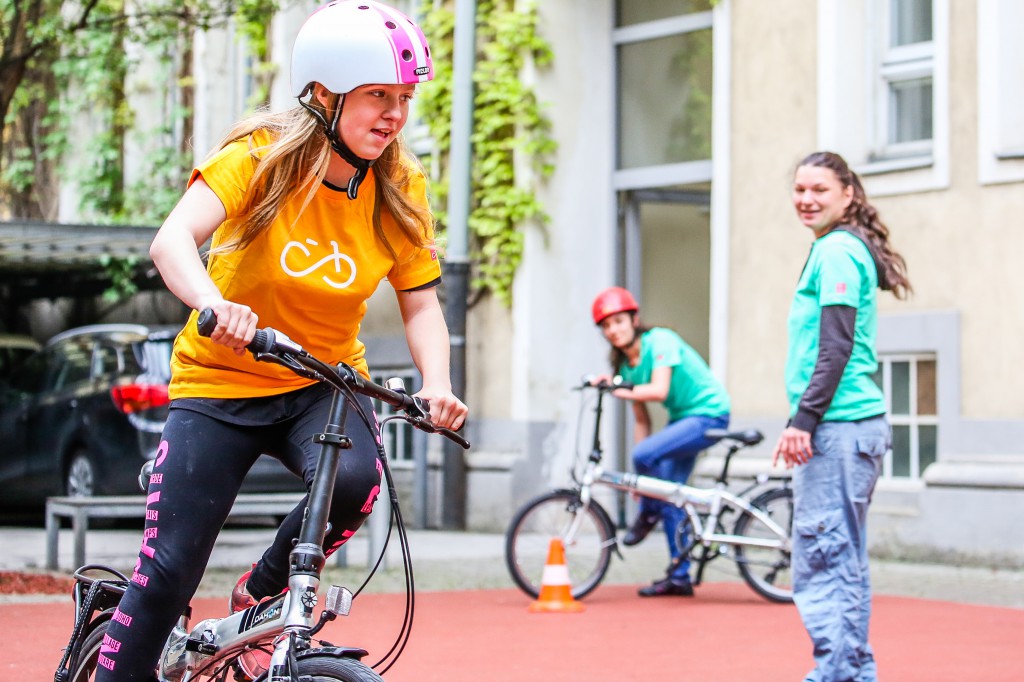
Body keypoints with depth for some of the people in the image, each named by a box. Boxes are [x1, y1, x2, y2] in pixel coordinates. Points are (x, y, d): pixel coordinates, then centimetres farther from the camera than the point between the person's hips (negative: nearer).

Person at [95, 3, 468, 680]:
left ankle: (258, 597, -2)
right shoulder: (260, 155, -17)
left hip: (323, 385, 2)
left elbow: (421, 304, -3)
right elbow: (173, 241, -31)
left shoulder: (400, 191, -6)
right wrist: (214, 304, -51)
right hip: (221, 383, -2)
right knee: (169, 568, -9)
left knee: (354, 478, -30)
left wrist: (437, 384, -23)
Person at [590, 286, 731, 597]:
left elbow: (658, 390, -30)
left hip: (709, 414, -9)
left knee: (645, 454, -28)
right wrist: (641, 477, 7)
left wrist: (620, 391, -29)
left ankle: (648, 513, 0)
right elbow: (641, 420, 10)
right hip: (682, 418, 9)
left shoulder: (659, 341, -17)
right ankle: (679, 577, 14)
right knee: (668, 494, 5)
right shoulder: (625, 365, 7)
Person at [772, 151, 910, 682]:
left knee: (819, 561, -10)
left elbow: (836, 346, -18)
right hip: (853, 425, 10)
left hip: (838, 427, -10)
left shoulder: (836, 251, -10)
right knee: (843, 559, 13)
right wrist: (808, 419, 20)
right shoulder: (842, 248, 20)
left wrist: (804, 419, -20)